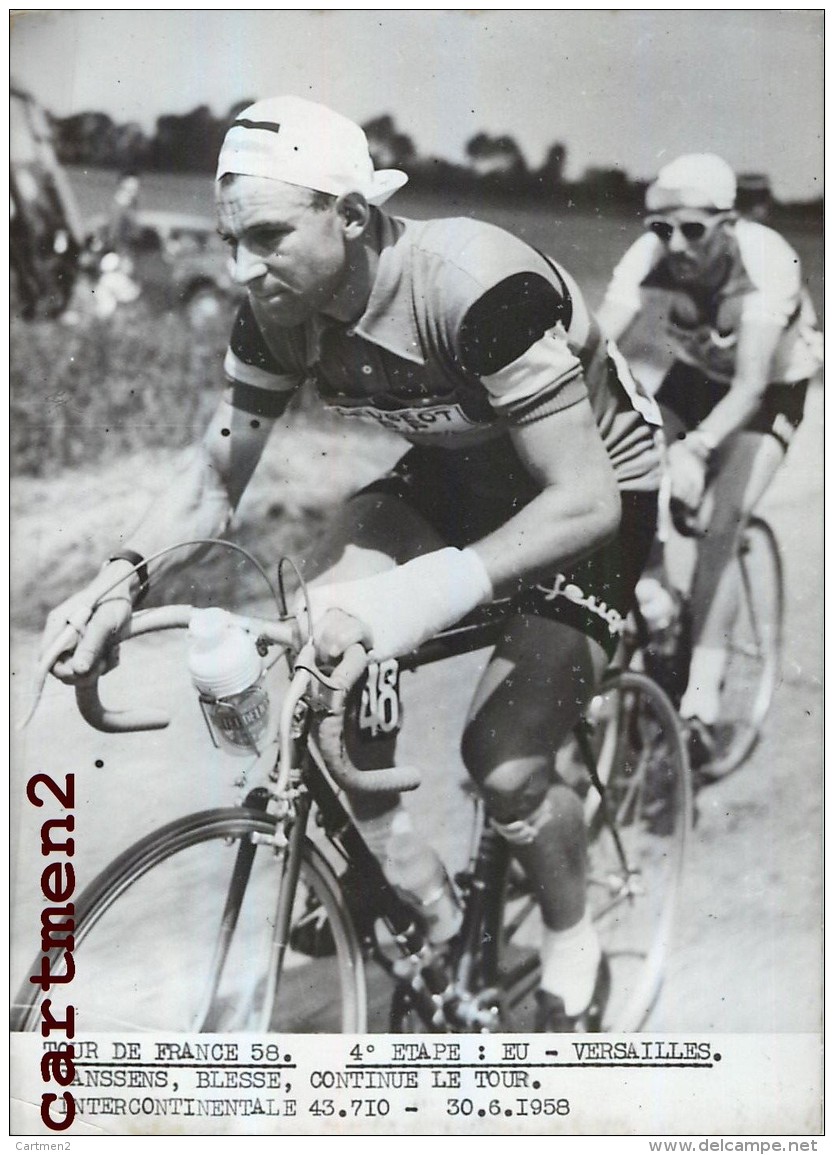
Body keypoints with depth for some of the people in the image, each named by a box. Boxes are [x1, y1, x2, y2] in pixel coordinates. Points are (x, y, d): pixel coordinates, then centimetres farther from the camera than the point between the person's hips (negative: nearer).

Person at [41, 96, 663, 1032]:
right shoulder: (280, 312, -17)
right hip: (454, 472, 6)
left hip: (595, 491, -6)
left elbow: (585, 498, -38)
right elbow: (215, 481, -8)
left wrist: (425, 593, -51)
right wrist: (123, 575, -28)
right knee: (317, 644, -16)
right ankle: (369, 859, 11)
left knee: (504, 762, -16)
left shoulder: (472, 286, -36)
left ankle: (574, 954, 15)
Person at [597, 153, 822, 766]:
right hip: (693, 377, 4)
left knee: (721, 528, -20)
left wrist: (696, 448, -60)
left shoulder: (764, 263, -36)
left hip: (771, 391, -4)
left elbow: (750, 383, -44)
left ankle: (701, 701, -14)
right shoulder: (651, 258, -27)